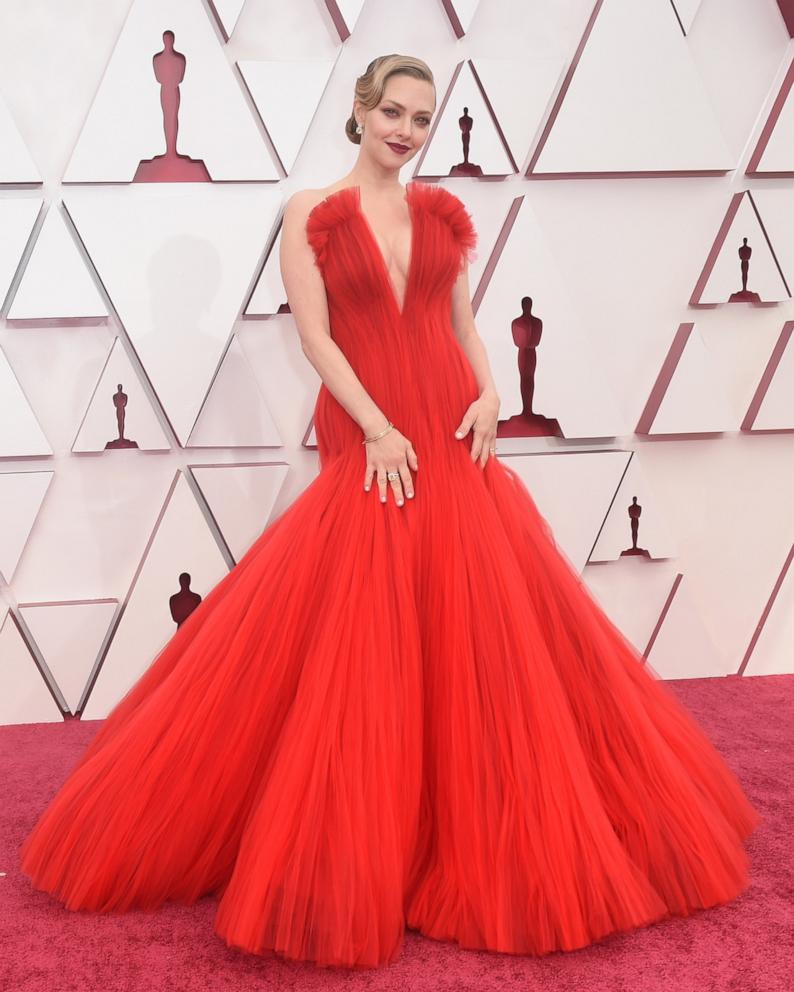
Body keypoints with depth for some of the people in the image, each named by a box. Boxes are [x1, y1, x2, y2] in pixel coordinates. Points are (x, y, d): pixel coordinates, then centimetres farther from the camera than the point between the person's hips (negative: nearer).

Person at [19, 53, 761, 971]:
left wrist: (488, 393, -4)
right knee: (358, 647, -4)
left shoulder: (442, 211, 13)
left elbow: (463, 323, 14)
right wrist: (379, 428, -14)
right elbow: (314, 333, -6)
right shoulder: (309, 212, 1)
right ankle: (350, 853, 12)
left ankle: (496, 837, 22)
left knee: (486, 637, 5)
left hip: (456, 445, 4)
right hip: (368, 448, -4)